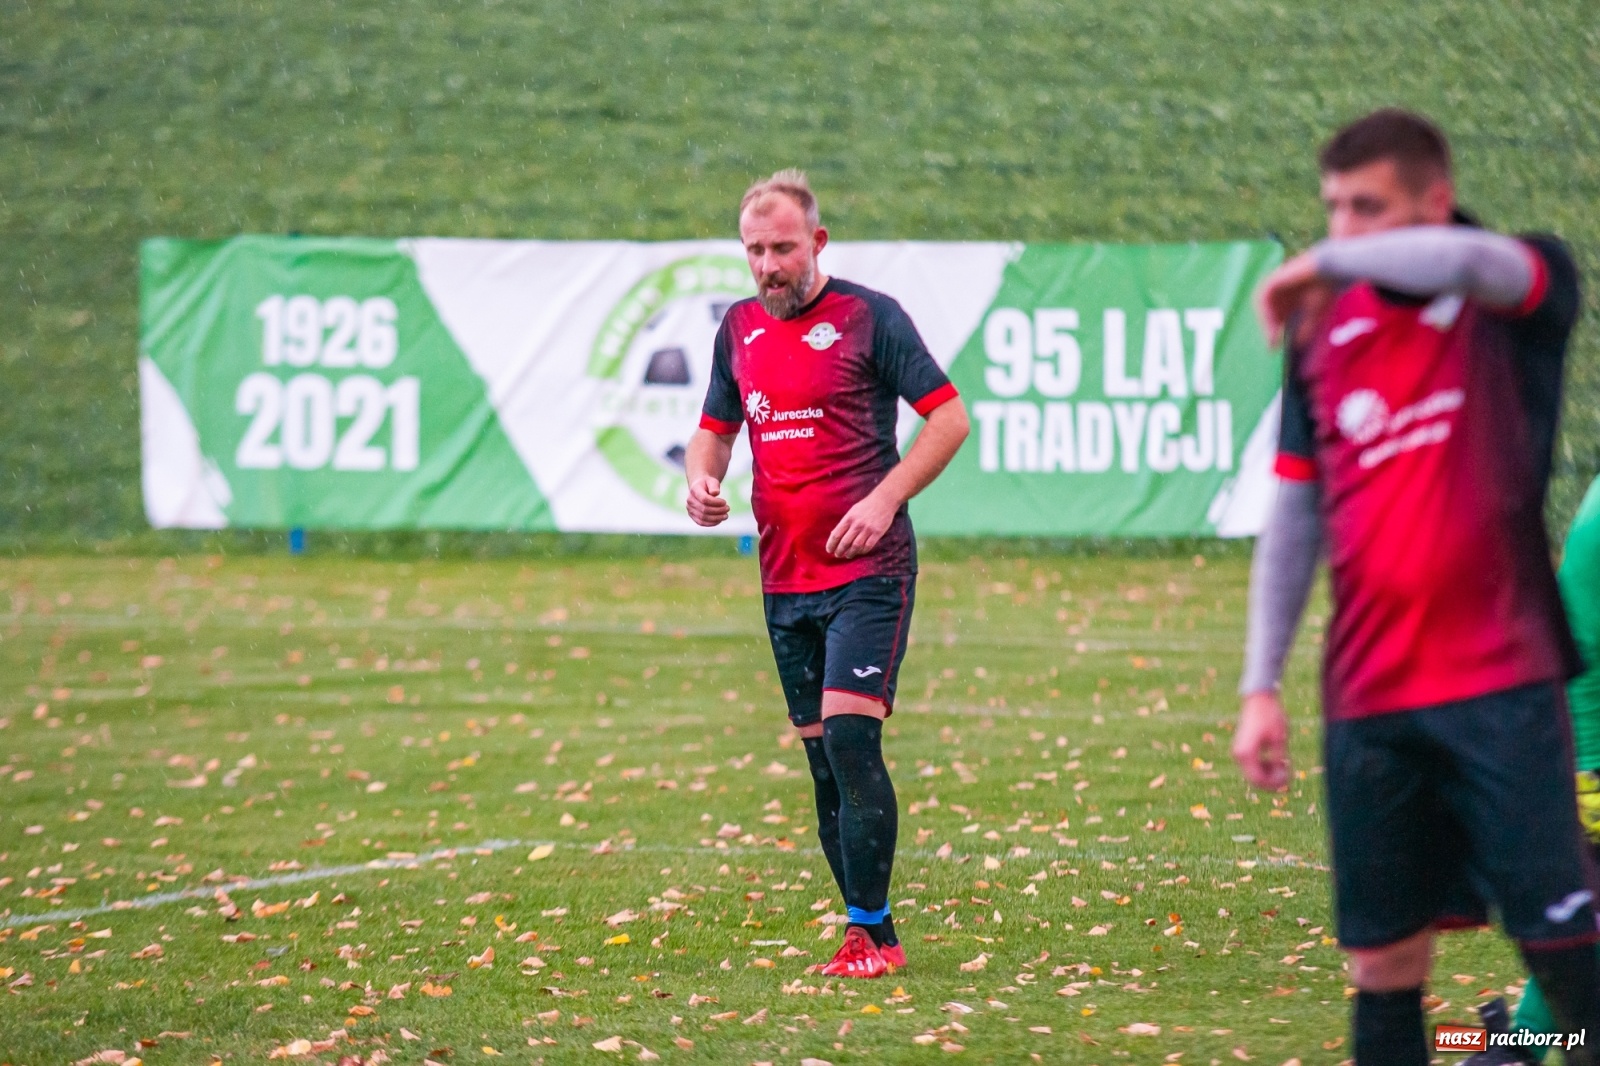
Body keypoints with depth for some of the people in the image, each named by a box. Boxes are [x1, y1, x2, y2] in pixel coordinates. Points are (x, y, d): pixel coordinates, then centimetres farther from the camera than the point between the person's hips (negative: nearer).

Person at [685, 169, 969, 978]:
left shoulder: (868, 317, -5)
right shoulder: (739, 328, 12)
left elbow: (948, 417, -5)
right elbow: (715, 427, 23)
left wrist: (885, 498, -15)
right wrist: (701, 479, 1)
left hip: (867, 572, -6)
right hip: (784, 578, 6)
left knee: (849, 735, -17)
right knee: (822, 756, 6)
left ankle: (871, 933, -13)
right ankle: (867, 934, 12)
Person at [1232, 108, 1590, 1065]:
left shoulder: (1524, 294, -2)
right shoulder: (1324, 334, 11)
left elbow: (1465, 258, -28)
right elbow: (1294, 518, 14)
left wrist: (1325, 264, -16)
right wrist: (1261, 684, 9)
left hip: (1500, 687, -4)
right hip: (1367, 699, 4)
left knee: (1565, 944, -7)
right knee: (1383, 958, 5)